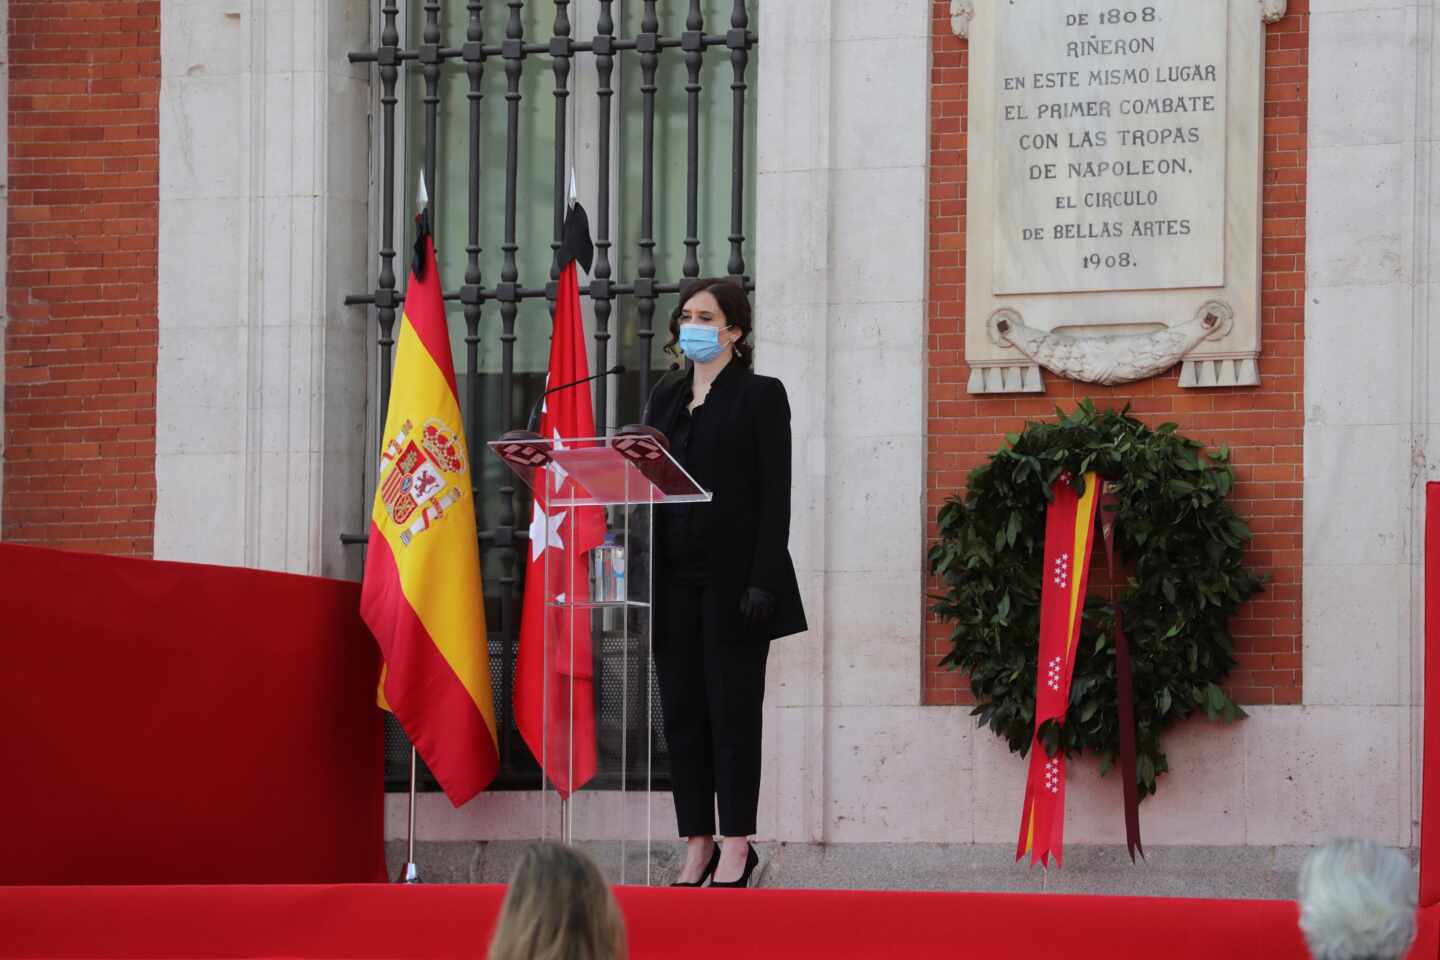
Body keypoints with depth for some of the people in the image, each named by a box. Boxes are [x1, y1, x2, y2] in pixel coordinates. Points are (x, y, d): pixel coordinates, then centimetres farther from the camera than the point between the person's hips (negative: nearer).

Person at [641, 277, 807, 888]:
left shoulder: (760, 395, -2)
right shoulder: (665, 396, 15)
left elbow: (775, 495, -8)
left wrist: (762, 581, -16)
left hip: (732, 579, -6)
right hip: (674, 579, 6)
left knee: (732, 710, -3)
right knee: (681, 711, 5)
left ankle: (736, 847, 1)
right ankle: (698, 844, 9)